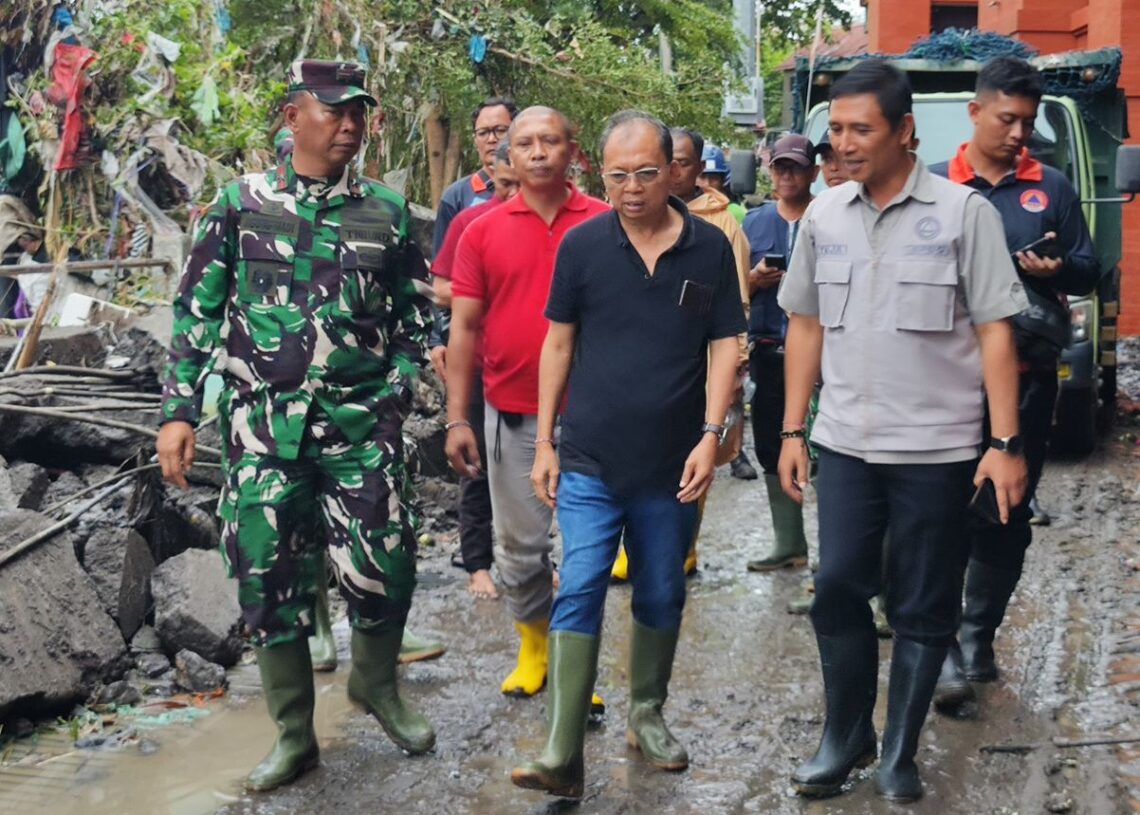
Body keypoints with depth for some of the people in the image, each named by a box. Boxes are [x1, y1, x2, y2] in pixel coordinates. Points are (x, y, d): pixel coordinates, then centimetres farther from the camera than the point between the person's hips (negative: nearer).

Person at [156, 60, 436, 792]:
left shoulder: (387, 211, 5)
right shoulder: (240, 202, 2)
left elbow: (417, 315, 12)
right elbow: (197, 312, 4)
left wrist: (396, 391, 1)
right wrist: (179, 410, -1)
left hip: (360, 426, 1)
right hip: (262, 428, 0)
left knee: (385, 570, -1)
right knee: (269, 580, 4)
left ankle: (377, 683, 30)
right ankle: (294, 736, 21)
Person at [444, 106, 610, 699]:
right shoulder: (483, 232, 3)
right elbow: (464, 327, 4)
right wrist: (457, 419, -1)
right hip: (511, 415, 2)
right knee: (518, 544, 12)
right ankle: (533, 642, 34)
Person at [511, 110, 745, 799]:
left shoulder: (710, 248, -1)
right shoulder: (582, 245, -1)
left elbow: (724, 347, 1)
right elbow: (559, 344, 4)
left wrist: (711, 435, -9)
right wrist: (545, 441, 2)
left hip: (673, 467, 1)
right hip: (590, 462, -1)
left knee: (662, 598, 14)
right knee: (579, 596, -7)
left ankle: (648, 715, 33)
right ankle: (564, 755, -6)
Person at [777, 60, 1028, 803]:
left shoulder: (963, 212, -7)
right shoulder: (824, 216, 5)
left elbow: (995, 332, -8)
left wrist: (1005, 444, -12)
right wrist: (794, 431, 8)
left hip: (936, 448, -3)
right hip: (846, 443, 3)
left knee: (923, 608, 6)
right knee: (838, 591, 6)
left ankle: (899, 757, 20)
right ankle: (845, 738, 24)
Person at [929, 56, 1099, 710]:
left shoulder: (1053, 188, 9)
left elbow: (1090, 271, 9)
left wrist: (1058, 269, -13)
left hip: (1029, 378, 3)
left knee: (1009, 516, 8)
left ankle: (978, 638, 20)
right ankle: (943, 648, -4)